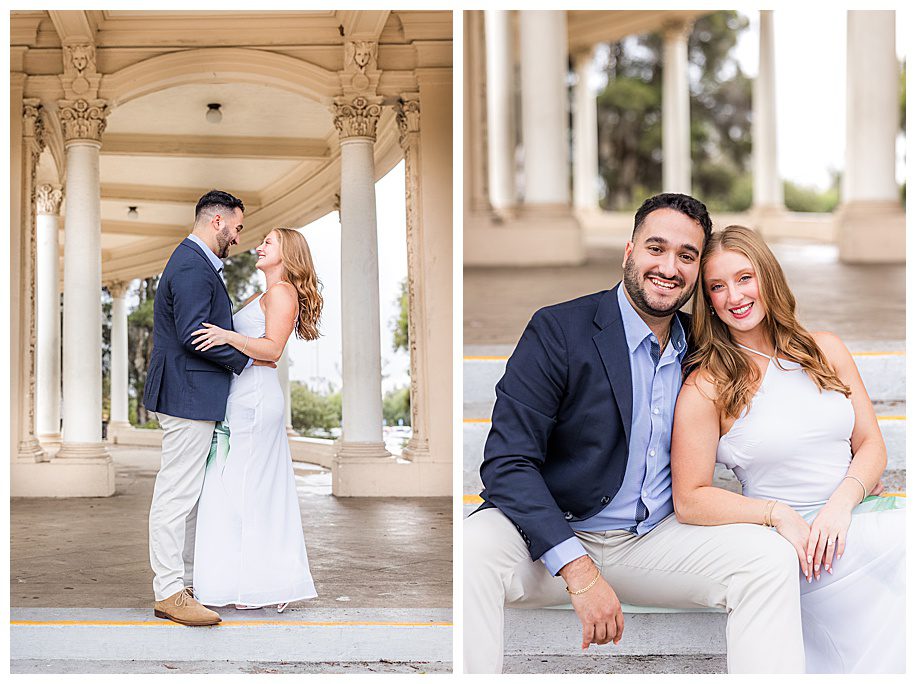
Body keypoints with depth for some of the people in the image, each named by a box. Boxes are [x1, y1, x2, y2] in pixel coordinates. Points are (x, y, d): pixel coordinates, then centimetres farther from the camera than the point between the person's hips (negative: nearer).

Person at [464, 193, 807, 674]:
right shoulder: (558, 330, -9)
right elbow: (507, 462, -16)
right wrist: (580, 571, -25)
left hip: (652, 540, 5)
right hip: (552, 537, -4)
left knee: (770, 556, -18)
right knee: (471, 550, -35)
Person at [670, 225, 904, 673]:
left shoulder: (825, 351, 12)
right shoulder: (706, 387, -2)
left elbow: (871, 446, 11)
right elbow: (689, 501, -4)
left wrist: (841, 505, -9)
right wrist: (779, 514, -16)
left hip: (855, 515, 5)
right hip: (788, 540, -5)